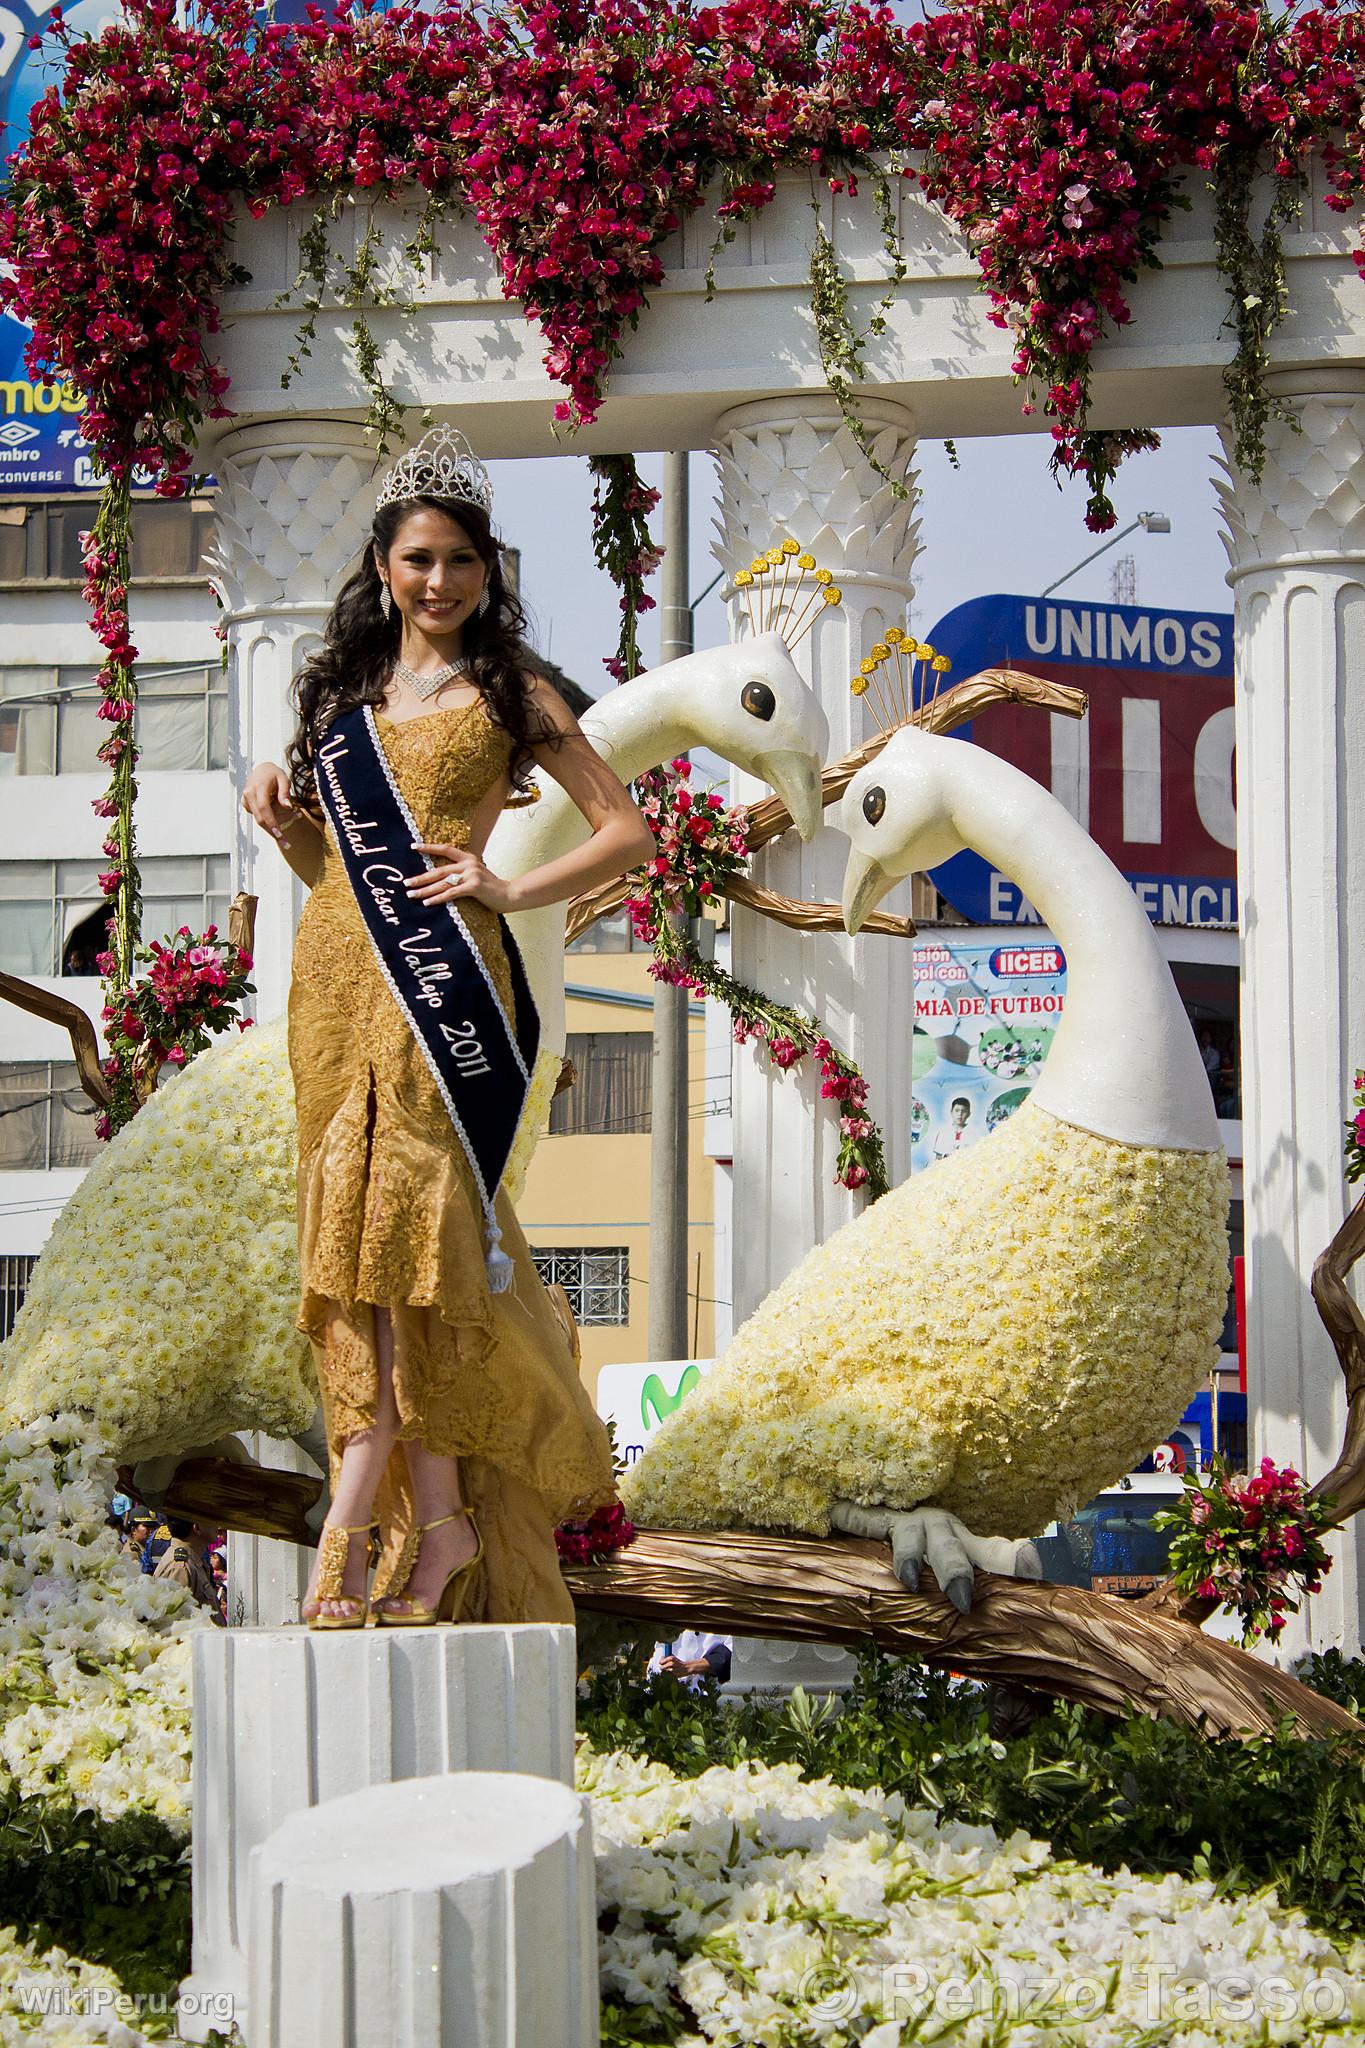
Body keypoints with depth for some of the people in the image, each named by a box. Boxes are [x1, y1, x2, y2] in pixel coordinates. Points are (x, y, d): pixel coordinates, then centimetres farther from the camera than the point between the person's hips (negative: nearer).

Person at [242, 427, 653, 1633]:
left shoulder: (507, 693, 8)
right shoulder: (344, 689, 20)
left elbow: (627, 832, 7)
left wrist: (509, 890, -6)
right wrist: (279, 810, 4)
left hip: (443, 975, -5)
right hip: (338, 970, 5)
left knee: (403, 1212, -17)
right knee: (364, 1220, -1)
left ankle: (353, 1526, -20)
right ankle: (439, 1520, 2)